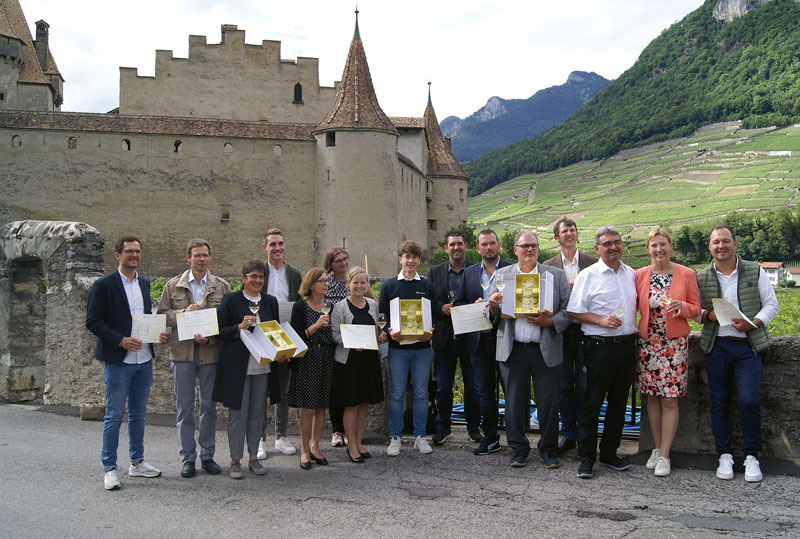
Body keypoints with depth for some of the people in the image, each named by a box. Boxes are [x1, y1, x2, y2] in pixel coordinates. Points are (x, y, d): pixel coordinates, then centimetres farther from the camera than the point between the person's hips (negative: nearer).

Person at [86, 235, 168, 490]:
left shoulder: (144, 283, 12)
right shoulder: (104, 284, -8)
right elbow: (93, 321, -11)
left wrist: (157, 334, 0)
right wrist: (121, 340, -20)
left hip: (144, 359, 6)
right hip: (118, 361, -6)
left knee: (138, 413, 15)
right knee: (114, 415, 1)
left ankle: (137, 462, 26)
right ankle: (109, 468, 11)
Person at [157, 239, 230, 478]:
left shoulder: (221, 286, 5)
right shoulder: (174, 285, 6)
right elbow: (161, 315, 5)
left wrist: (210, 337, -13)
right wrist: (183, 313, -12)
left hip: (211, 352, 0)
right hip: (182, 353, 0)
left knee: (209, 405, 8)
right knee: (184, 407, 4)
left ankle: (207, 455, 21)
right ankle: (188, 458, 14)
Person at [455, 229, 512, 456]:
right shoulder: (469, 273, 11)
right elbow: (458, 303, 12)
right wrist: (473, 306, -8)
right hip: (479, 341, 4)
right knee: (485, 392, 10)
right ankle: (490, 437, 21)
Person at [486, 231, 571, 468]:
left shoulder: (556, 275, 7)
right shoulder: (502, 275, 11)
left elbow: (568, 311, 2)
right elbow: (495, 315, 11)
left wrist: (548, 321, -15)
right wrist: (492, 306, -12)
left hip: (545, 349, -1)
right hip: (513, 349, 1)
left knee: (548, 402, 2)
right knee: (514, 401, 5)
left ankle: (548, 448, 18)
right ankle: (519, 447, 20)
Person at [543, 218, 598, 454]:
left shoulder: (593, 262, 3)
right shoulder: (548, 266, 7)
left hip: (585, 331, -2)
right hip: (560, 332, 2)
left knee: (584, 387, 2)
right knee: (563, 386, 8)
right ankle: (568, 434, 19)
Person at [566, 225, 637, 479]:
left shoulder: (631, 274, 11)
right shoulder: (588, 275, -4)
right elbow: (574, 311, -6)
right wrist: (601, 320, -18)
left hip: (627, 345, 6)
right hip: (600, 347, -5)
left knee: (619, 402, 12)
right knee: (592, 403, -1)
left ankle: (609, 454, 25)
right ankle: (587, 458, 9)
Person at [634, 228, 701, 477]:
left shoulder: (686, 274, -1)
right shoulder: (640, 275, 4)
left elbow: (696, 308, 2)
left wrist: (681, 306, -17)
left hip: (675, 343, -2)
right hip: (648, 342, 2)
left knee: (669, 399, -2)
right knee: (653, 397, 8)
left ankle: (664, 456, 6)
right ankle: (657, 448, 21)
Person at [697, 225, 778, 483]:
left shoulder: (755, 272, 4)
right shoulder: (702, 277, 6)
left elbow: (771, 304, 5)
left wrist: (752, 323, -12)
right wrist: (708, 315, -10)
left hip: (747, 345, -1)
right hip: (716, 346, 2)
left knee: (749, 402, -9)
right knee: (719, 402, 5)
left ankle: (751, 457, 7)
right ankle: (724, 456, 16)